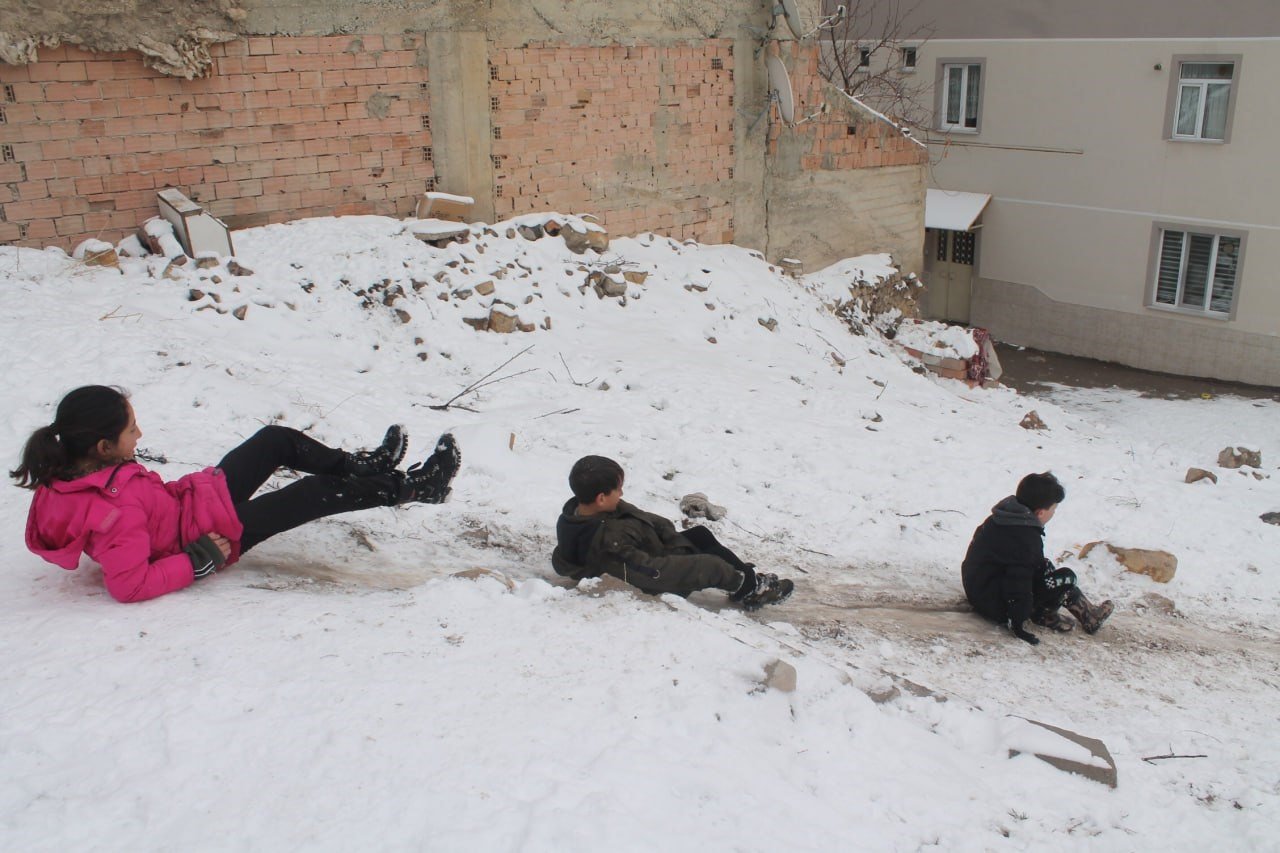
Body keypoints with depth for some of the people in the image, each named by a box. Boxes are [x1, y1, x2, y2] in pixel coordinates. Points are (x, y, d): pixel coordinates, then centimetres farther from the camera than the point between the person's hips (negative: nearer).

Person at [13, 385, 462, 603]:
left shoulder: (68, 473, -9)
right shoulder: (113, 510, -36)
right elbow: (128, 584, -35)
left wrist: (180, 492, 10)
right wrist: (198, 562, -26)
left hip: (191, 499, 9)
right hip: (209, 532, -9)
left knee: (277, 439, 13)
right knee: (320, 492, -4)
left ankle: (361, 464, 30)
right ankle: (414, 487, 15)